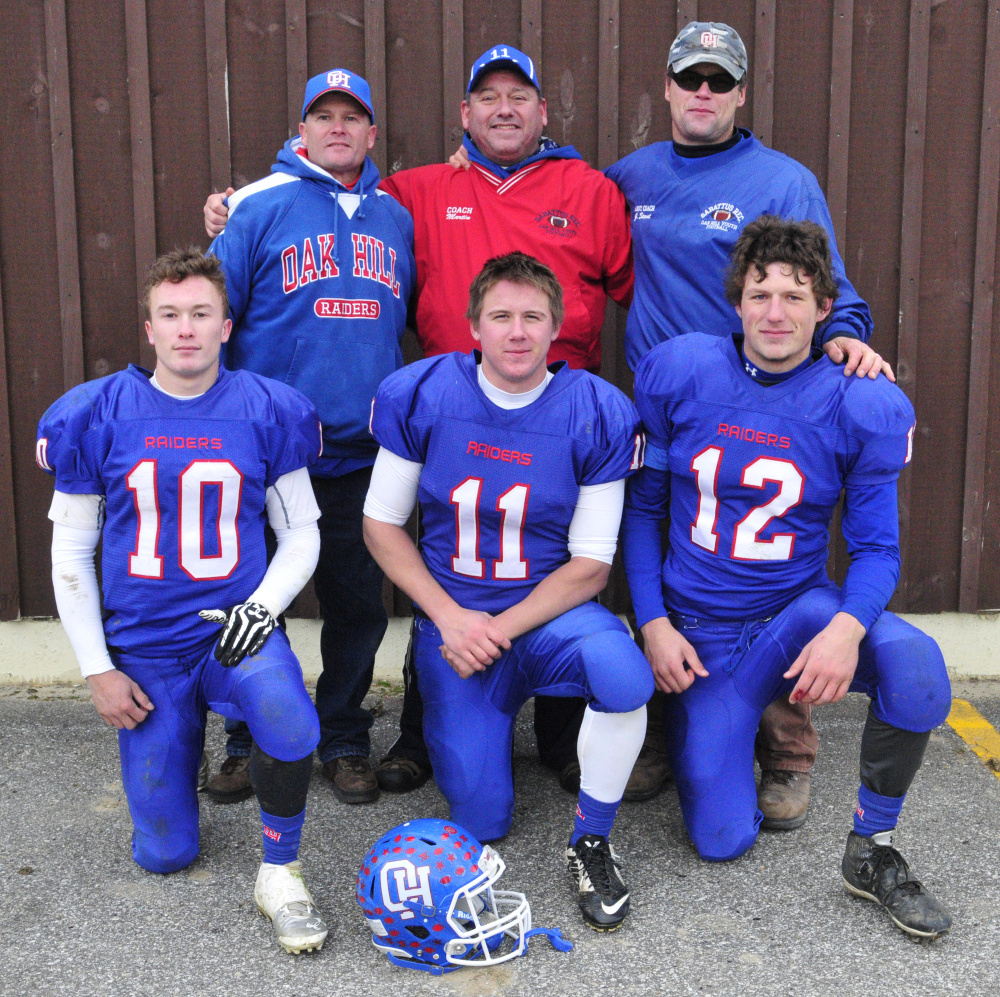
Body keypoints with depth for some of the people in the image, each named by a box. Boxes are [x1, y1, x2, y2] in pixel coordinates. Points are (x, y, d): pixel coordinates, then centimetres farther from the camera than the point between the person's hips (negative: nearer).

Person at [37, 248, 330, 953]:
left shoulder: (266, 411, -4)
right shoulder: (98, 416, -3)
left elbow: (301, 532, 4)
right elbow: (71, 551, 4)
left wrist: (262, 607, -14)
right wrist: (98, 669, -1)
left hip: (235, 627, -1)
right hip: (142, 643, 1)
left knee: (291, 725, -36)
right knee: (167, 854, 5)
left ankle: (280, 874, -9)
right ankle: (178, 734, 37)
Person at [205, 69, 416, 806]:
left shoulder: (396, 218, 11)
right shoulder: (261, 208, -1)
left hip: (362, 452, 3)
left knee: (358, 604, 9)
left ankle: (344, 740, 27)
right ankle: (250, 741, 25)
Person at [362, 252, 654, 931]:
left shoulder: (598, 413, -10)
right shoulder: (419, 396, -6)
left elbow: (591, 564, -7)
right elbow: (382, 524, 1)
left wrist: (501, 631, -17)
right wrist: (451, 618, -10)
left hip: (551, 612, -1)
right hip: (451, 619, 1)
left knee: (623, 671, -36)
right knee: (481, 821, -4)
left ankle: (592, 842, -10)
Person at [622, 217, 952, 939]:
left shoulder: (862, 407, -9)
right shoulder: (677, 372, -7)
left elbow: (877, 547, -5)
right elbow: (642, 506, 1)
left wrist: (846, 629, -26)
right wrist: (654, 624, -7)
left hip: (799, 608, 0)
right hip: (699, 631, 1)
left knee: (914, 663, -34)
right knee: (722, 839, -4)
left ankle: (872, 851, -9)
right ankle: (731, 732, 33)